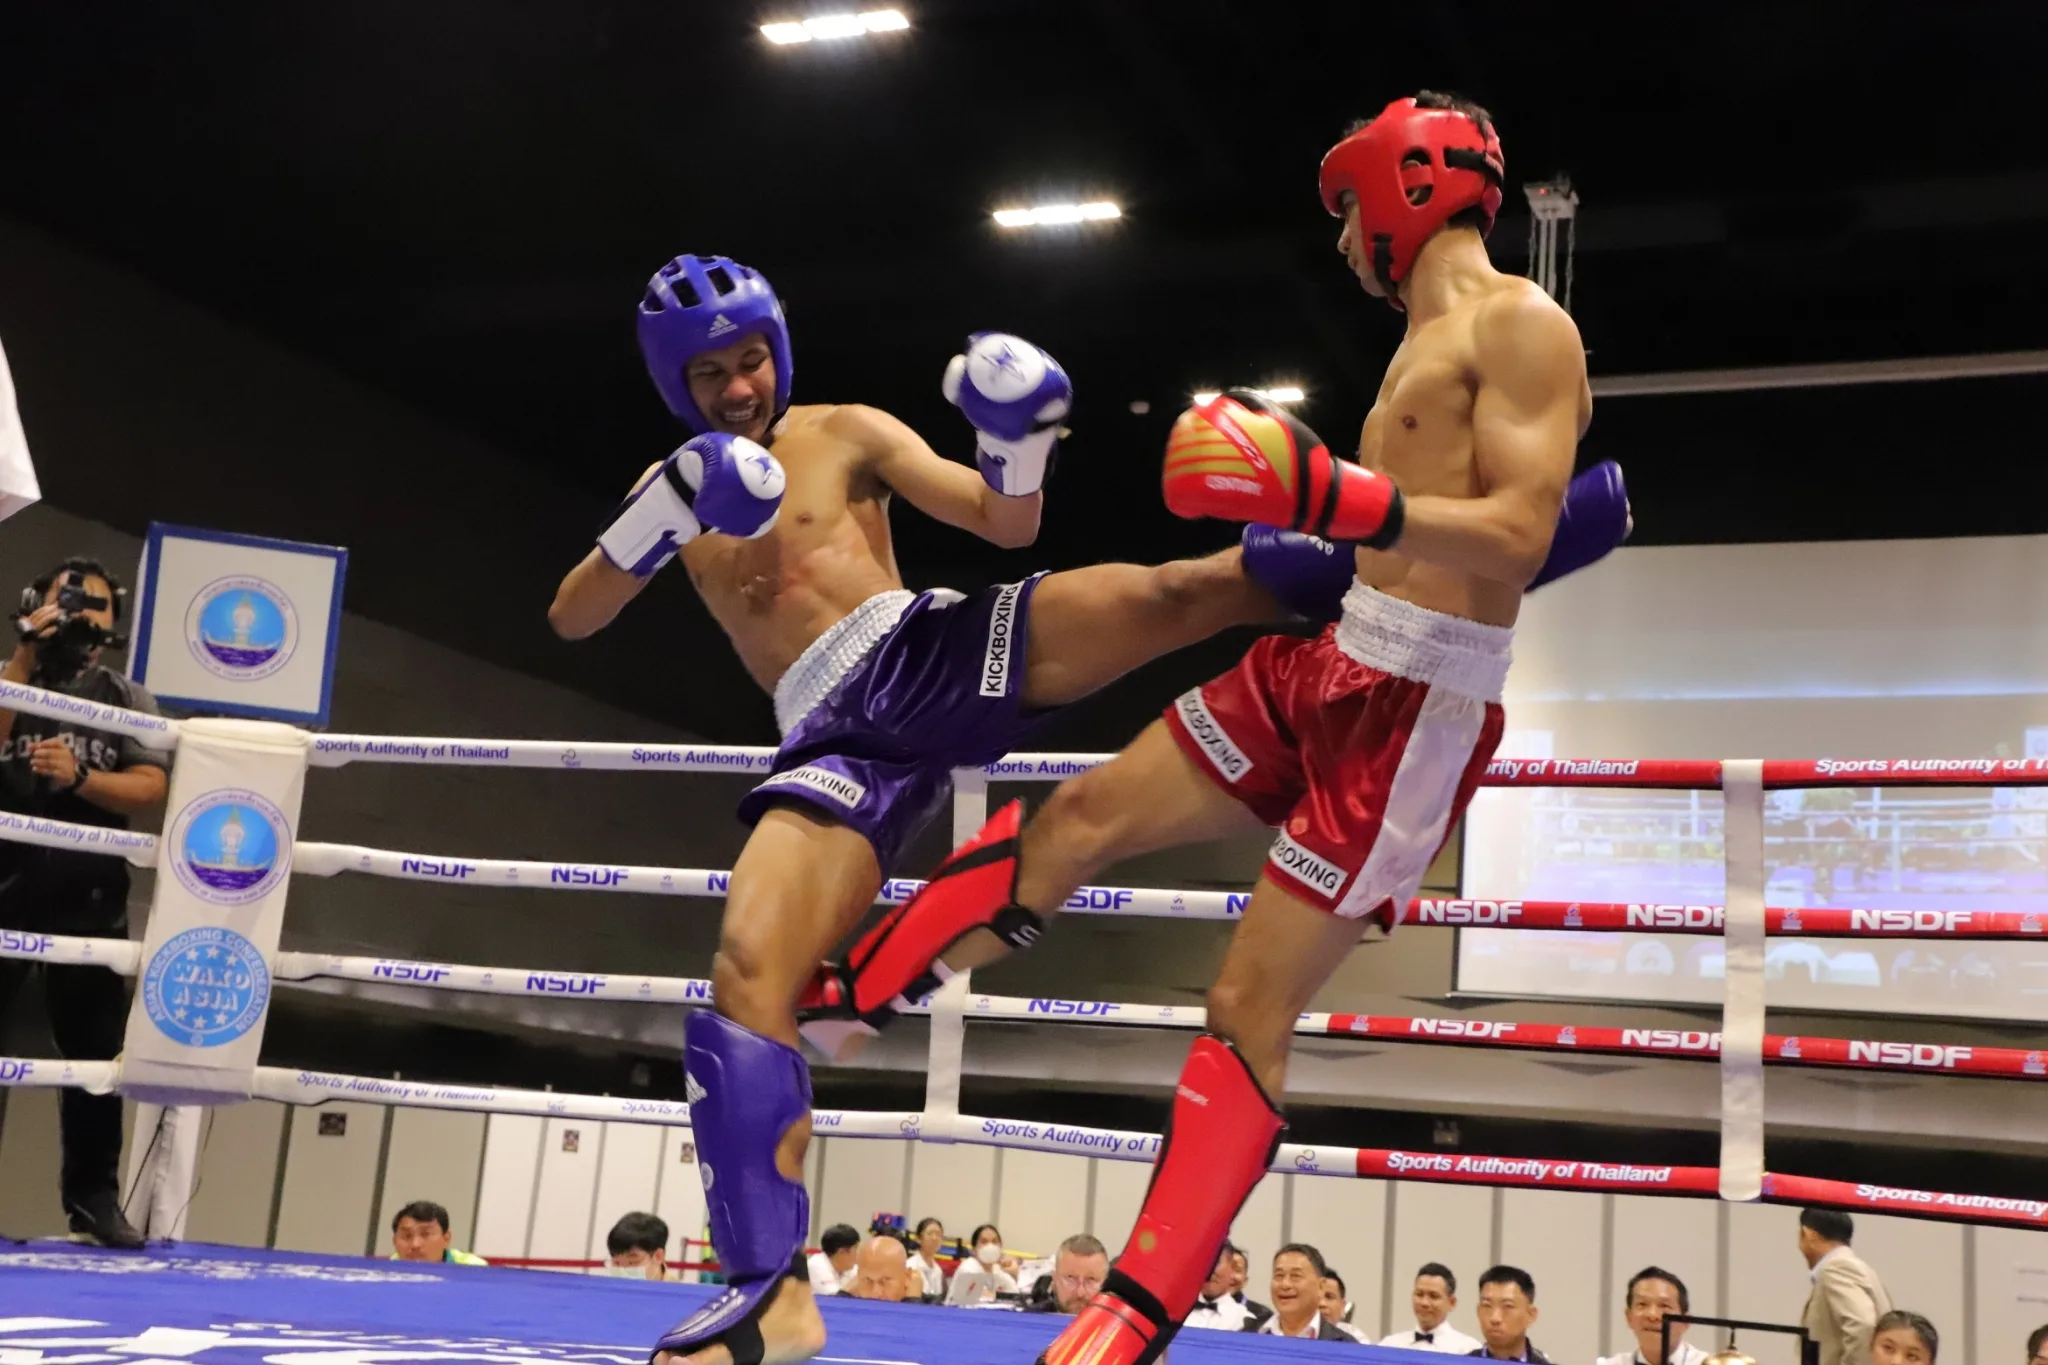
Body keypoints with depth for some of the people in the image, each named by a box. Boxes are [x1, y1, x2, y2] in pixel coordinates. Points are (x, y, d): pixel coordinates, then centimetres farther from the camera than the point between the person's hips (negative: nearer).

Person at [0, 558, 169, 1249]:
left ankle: (93, 1196, 6)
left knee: (95, 1048, 1)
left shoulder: (127, 699, 9)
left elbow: (152, 789, -3)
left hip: (88, 893, 1)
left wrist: (80, 779, -20)